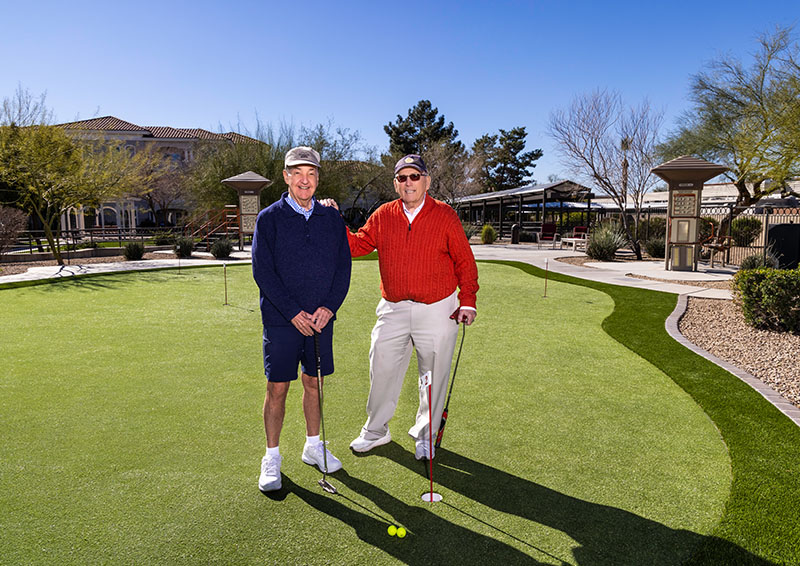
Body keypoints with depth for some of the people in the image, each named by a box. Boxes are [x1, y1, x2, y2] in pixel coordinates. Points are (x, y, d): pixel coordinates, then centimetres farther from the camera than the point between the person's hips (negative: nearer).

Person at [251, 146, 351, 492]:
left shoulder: (332, 219, 7)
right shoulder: (269, 218, -2)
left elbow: (343, 266, 6)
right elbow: (262, 271, -8)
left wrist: (329, 307, -8)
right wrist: (294, 312, -14)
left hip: (321, 319, 3)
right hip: (281, 320, -3)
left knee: (314, 383, 13)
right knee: (277, 388, 2)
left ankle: (313, 447, 30)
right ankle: (271, 458, 17)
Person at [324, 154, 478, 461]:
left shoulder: (445, 216, -3)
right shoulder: (383, 216, 4)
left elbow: (465, 262, 1)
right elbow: (357, 246, 9)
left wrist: (468, 301, -5)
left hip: (437, 310, -2)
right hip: (393, 309, 2)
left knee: (434, 376, 9)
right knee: (382, 370, 9)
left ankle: (425, 436, 29)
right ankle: (375, 430, 30)